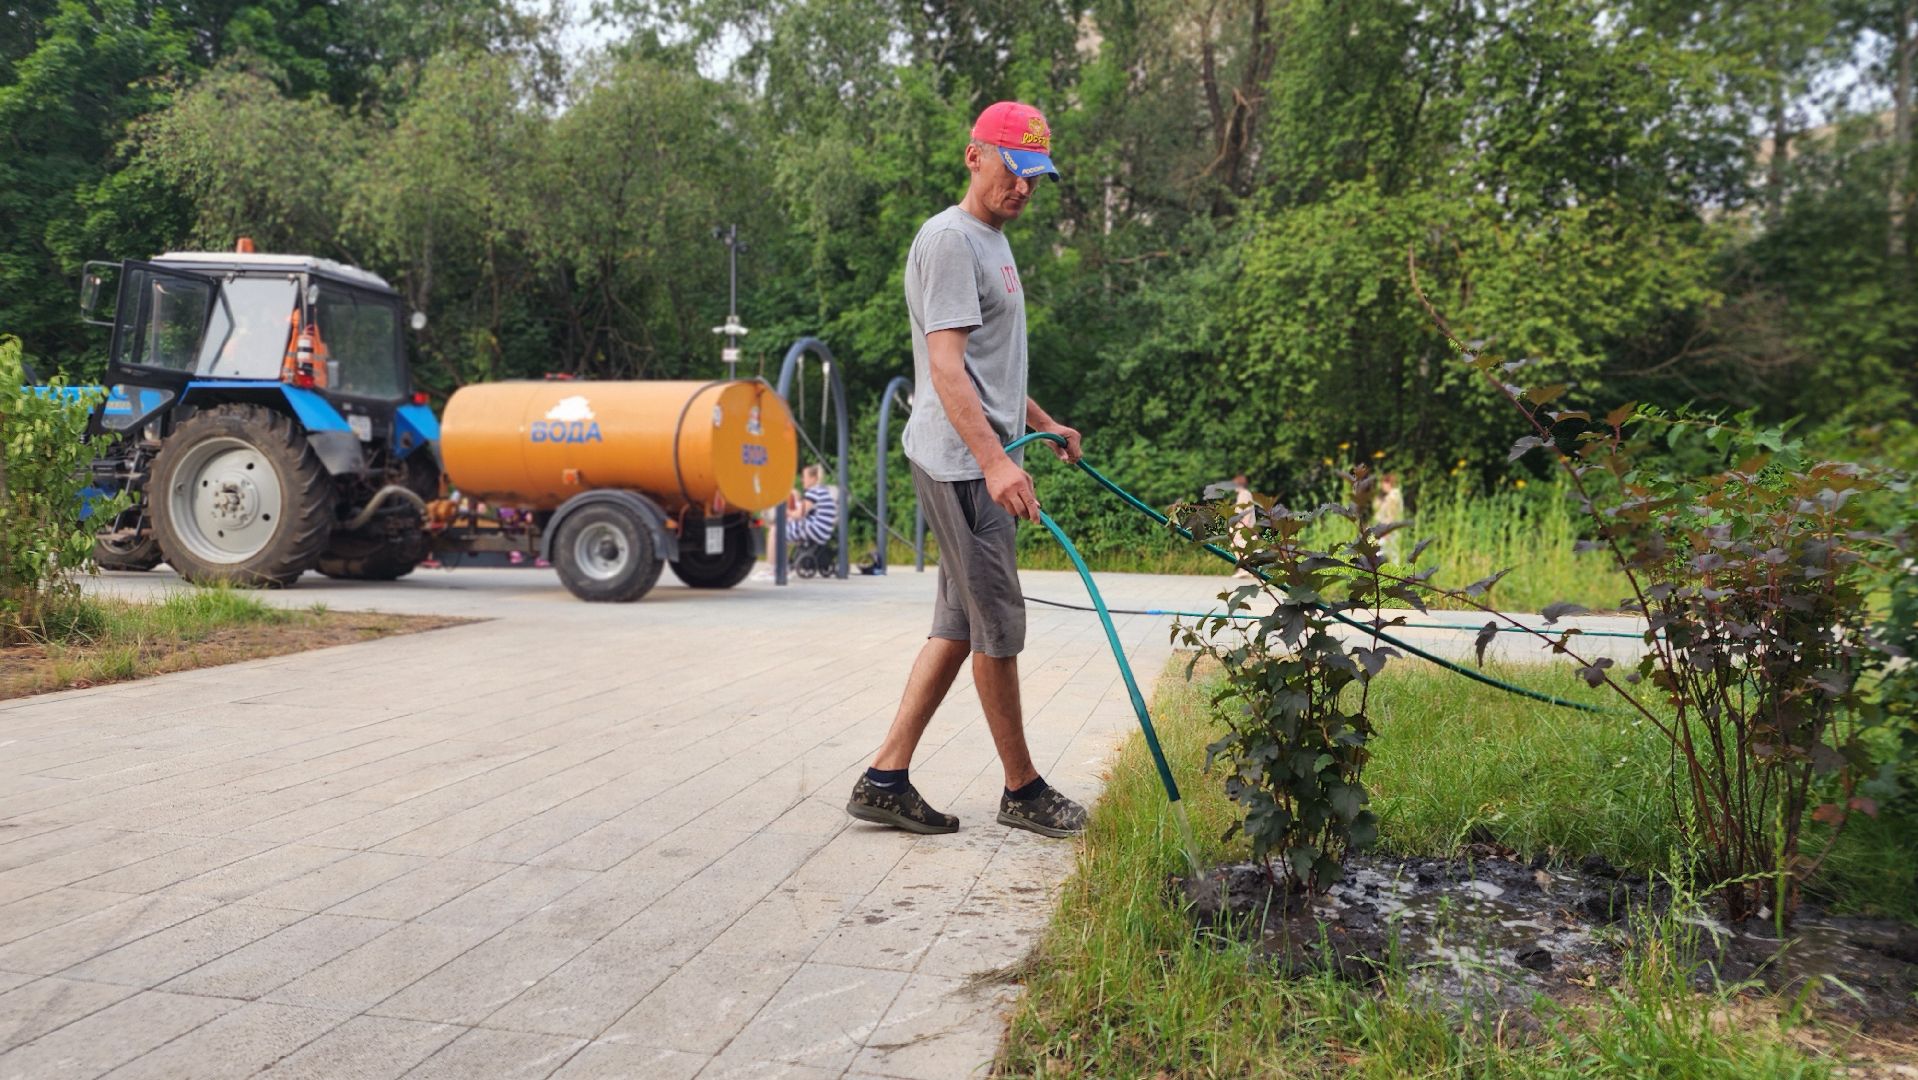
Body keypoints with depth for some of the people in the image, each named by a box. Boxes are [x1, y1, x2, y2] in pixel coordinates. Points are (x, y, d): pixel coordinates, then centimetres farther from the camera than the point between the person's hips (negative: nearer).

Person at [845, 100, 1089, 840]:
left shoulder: (991, 241, 22)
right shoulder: (949, 238, -10)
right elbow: (946, 366, -21)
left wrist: (1043, 423, 36)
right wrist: (994, 460, -30)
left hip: (981, 463, 10)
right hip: (961, 464, -10)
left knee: (960, 626, 10)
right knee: (999, 625, -2)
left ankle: (885, 779, 14)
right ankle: (1022, 790, 12)